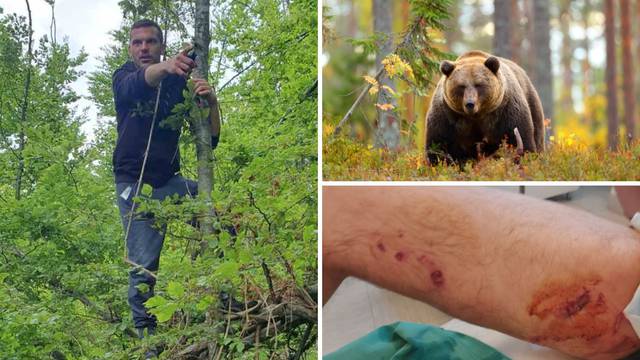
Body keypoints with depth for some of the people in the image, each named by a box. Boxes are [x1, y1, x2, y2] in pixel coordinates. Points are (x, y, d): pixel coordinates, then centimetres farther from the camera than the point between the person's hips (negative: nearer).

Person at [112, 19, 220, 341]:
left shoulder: (179, 85, 5)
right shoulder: (124, 78, 0)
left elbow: (210, 140, 0)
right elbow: (138, 84, -29)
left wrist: (211, 103, -21)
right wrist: (165, 67, -52)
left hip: (170, 181, 2)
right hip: (134, 184, -2)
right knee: (144, 265, -13)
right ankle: (145, 337, -7)